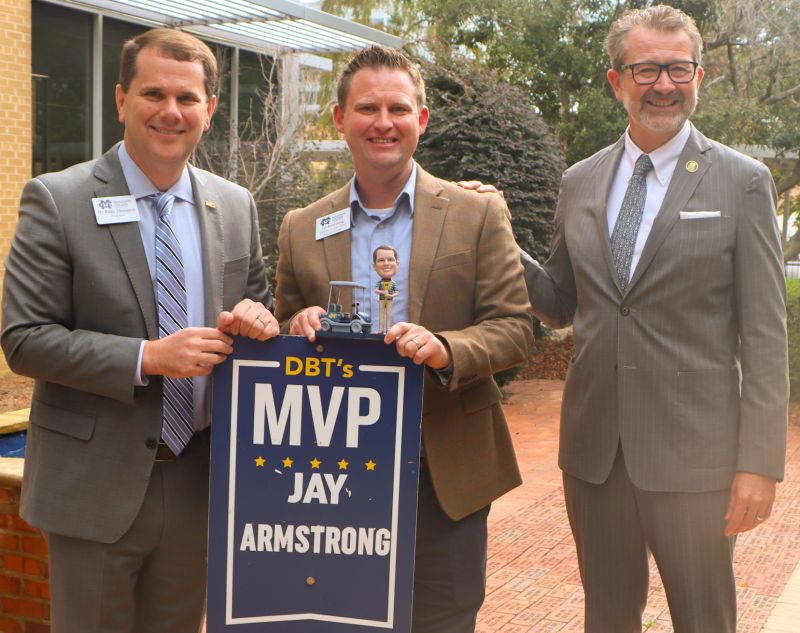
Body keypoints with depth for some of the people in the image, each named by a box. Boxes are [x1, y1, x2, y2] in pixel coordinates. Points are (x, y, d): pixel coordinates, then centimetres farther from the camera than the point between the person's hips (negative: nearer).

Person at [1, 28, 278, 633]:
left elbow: (259, 305, 14)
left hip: (198, 485, 4)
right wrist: (149, 357, -23)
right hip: (96, 488, -4)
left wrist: (258, 318, -11)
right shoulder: (56, 200, -9)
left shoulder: (237, 206, 4)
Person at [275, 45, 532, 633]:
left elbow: (515, 327, -3)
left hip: (445, 476, -1)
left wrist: (446, 349, -23)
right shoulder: (302, 229, 6)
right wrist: (297, 330, -11)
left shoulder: (478, 214, 0)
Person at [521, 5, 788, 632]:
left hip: (694, 452, -3)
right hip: (593, 450, 4)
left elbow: (764, 334, -6)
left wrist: (760, 462, -11)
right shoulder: (579, 182, 7)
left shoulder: (742, 182, -4)